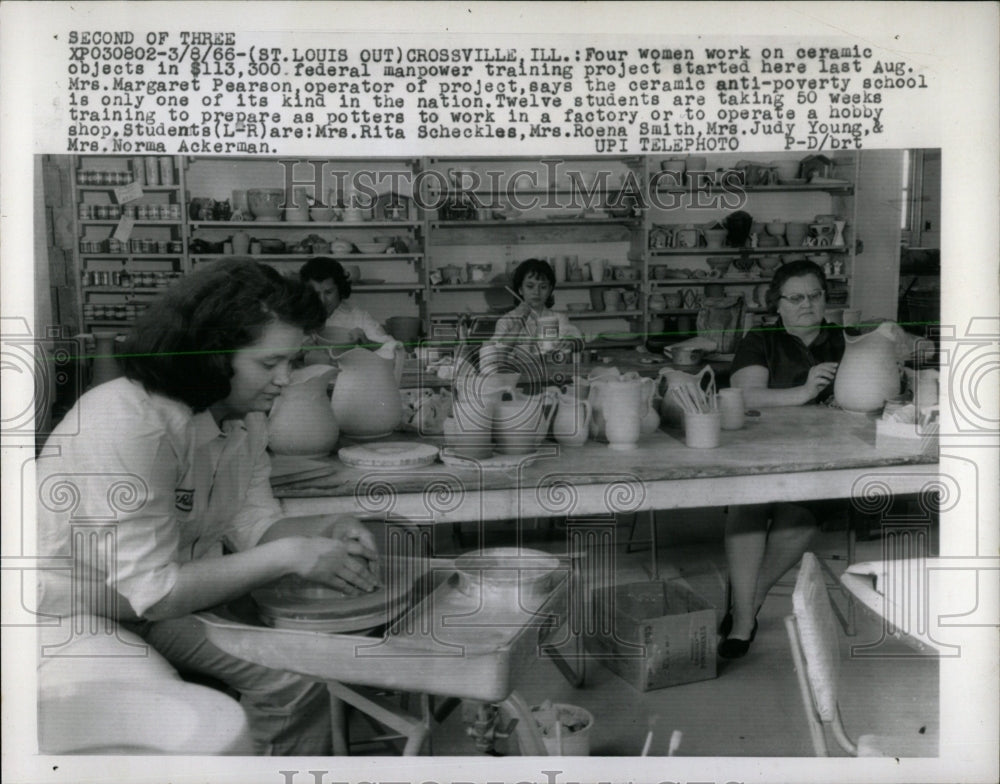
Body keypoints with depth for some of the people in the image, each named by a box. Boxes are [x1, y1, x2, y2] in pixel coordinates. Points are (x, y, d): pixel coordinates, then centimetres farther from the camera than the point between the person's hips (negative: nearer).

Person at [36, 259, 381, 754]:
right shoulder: (127, 424, -30)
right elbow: (154, 591, -29)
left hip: (169, 600, 8)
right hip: (79, 618, -8)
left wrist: (325, 530, -18)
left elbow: (252, 527, 1)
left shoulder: (243, 417, -4)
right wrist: (288, 555, -30)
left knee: (296, 676, -5)